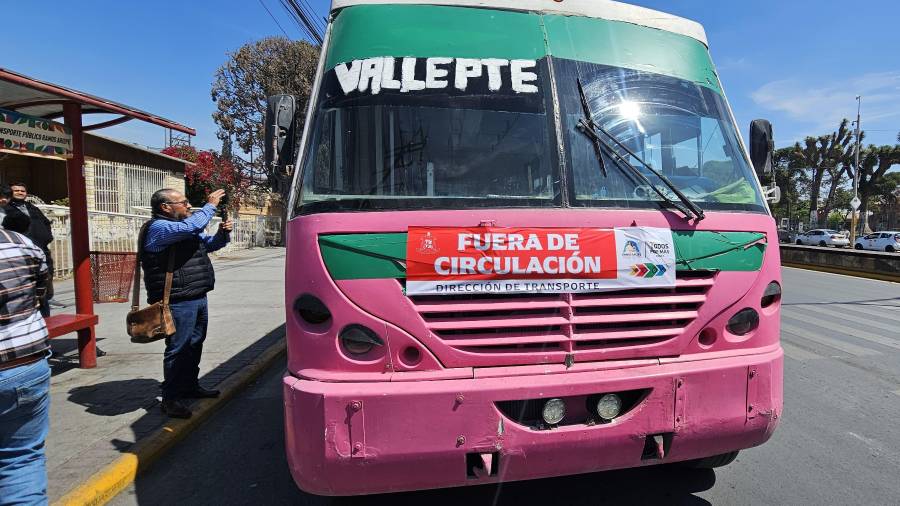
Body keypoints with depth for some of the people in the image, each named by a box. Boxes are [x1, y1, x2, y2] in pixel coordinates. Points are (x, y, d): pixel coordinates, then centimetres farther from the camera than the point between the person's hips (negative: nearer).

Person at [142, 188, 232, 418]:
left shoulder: (183, 227, 19)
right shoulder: (159, 228, -12)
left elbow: (209, 243, 28)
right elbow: (191, 227, -30)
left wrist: (222, 233, 7)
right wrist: (210, 206, -16)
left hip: (197, 297, 10)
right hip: (179, 302, -10)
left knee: (194, 345, 18)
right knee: (177, 349, -5)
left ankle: (190, 386, 32)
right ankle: (170, 398, 4)